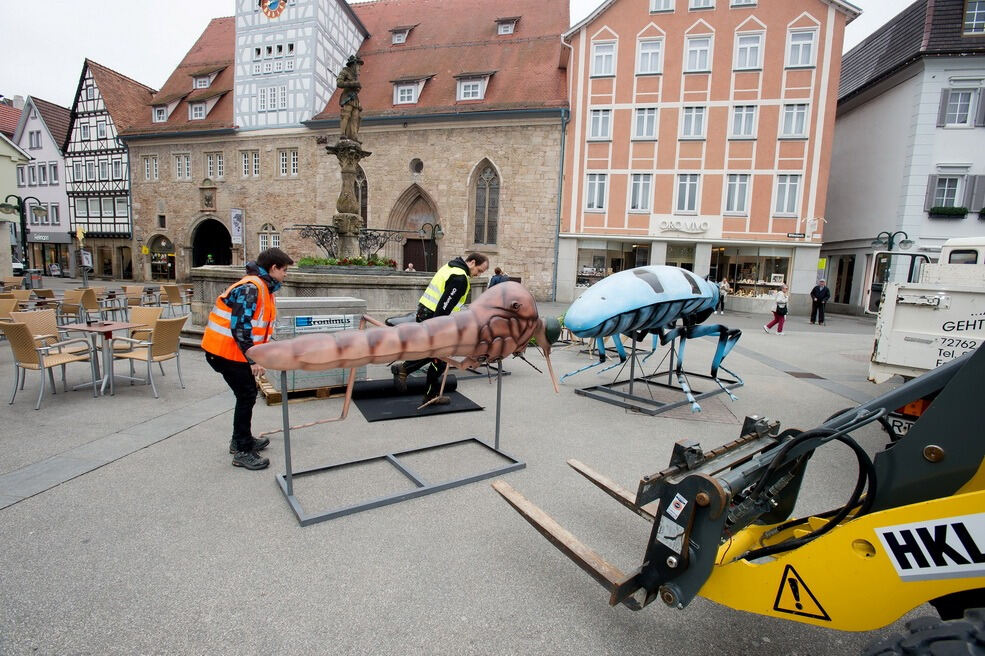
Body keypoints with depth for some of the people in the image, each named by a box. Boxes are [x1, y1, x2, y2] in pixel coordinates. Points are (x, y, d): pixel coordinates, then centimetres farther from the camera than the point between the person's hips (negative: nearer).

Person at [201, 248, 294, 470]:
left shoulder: (264, 288, 12)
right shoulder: (250, 288, -21)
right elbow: (239, 327, -27)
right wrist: (253, 359, -26)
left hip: (233, 351, 10)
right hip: (226, 350, -10)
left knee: (247, 394, 17)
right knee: (247, 396, -5)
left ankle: (241, 441, 32)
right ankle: (243, 452, 5)